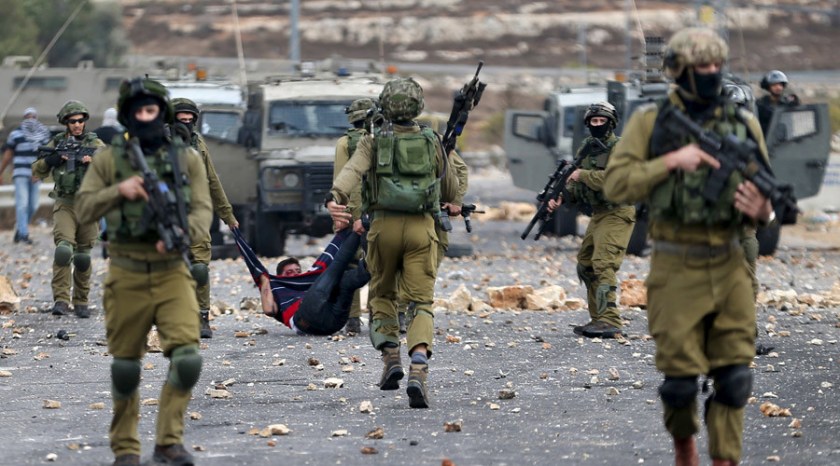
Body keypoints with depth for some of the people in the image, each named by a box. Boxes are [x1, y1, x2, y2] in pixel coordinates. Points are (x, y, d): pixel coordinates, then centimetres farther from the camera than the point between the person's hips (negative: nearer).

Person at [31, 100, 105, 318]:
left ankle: (81, 302, 18)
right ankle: (61, 300, -22)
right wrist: (50, 160, -9)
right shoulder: (57, 143, 8)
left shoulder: (95, 144, 6)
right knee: (63, 249, -19)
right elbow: (37, 172, 10)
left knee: (83, 256, 8)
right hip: (64, 204, -1)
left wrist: (94, 161, -22)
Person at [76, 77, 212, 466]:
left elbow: (203, 210, 0)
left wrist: (181, 234, -21)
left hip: (173, 272, 0)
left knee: (187, 357, -17)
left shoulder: (187, 159, 6)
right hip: (127, 277, 0)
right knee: (125, 368, 6)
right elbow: (83, 209, -1)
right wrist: (118, 191, -18)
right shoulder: (108, 160, 5)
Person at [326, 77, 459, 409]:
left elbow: (352, 170, -17)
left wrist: (335, 199, -33)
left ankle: (391, 357, 7)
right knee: (421, 303, -2)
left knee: (381, 295, 23)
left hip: (384, 225, 0)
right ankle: (418, 371, -23)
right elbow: (451, 192, 18)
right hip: (421, 227, 0)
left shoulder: (373, 143, 5)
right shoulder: (432, 143, 9)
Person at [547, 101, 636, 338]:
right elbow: (576, 185, 16)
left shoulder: (619, 148, -12)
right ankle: (597, 319, 19)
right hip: (598, 214, 9)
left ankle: (610, 323, -24)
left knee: (603, 264, -20)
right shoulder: (587, 148, 13)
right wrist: (560, 197, -3)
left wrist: (583, 175, -22)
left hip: (617, 214, -9)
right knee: (586, 264, 12)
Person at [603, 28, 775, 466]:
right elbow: (616, 183, -8)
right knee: (681, 377, 1)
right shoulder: (650, 122, -1)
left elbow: (763, 197, 12)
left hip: (729, 267, 2)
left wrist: (762, 212, -12)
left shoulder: (744, 124, 6)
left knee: (733, 376, -3)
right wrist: (672, 160, -18)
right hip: (676, 269, -2)